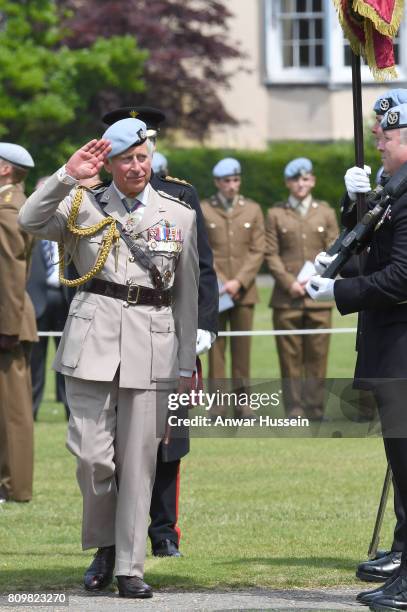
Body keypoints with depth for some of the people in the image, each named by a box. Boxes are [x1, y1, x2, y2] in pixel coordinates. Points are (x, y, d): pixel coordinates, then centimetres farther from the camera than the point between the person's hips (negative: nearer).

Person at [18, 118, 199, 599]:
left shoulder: (179, 216, 12)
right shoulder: (84, 206, 8)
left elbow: (187, 295, 14)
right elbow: (30, 221, -10)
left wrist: (186, 364, 13)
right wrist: (67, 176, -17)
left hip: (151, 344, 1)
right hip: (92, 339, -1)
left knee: (138, 459, -1)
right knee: (92, 453, -5)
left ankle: (129, 566, 7)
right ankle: (103, 545, 18)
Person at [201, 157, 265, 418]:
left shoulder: (253, 210, 10)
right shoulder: (203, 211, 5)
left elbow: (257, 252, 4)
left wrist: (238, 282, -8)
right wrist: (220, 282, -9)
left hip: (244, 291, 1)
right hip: (213, 291, -1)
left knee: (242, 347, 1)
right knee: (216, 347, -3)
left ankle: (242, 401, 5)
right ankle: (218, 402, -1)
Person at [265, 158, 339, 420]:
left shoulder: (326, 213, 12)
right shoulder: (276, 214, 9)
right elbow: (271, 254, 3)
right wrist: (289, 282, -10)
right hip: (286, 298, -1)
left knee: (317, 354, -2)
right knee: (290, 356, -3)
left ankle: (315, 409, 3)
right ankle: (294, 409, 1)